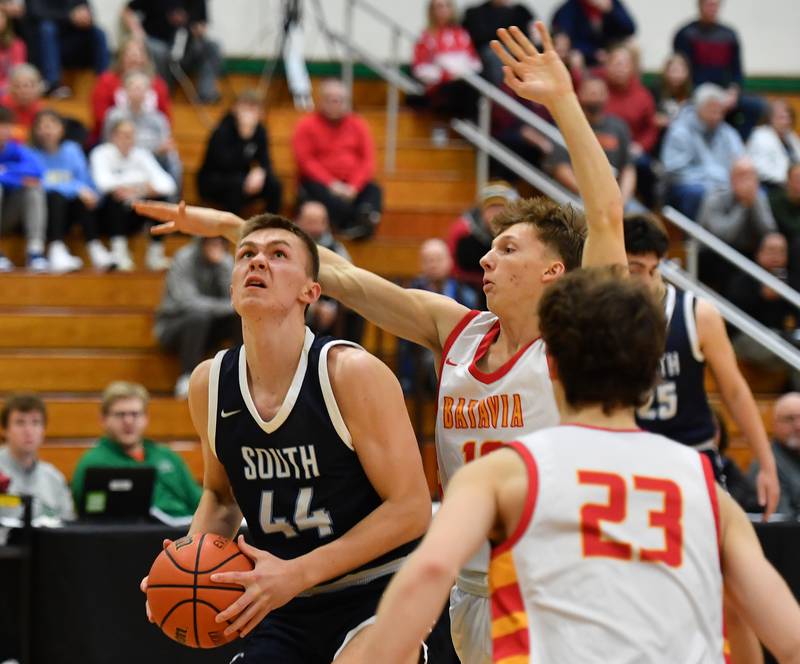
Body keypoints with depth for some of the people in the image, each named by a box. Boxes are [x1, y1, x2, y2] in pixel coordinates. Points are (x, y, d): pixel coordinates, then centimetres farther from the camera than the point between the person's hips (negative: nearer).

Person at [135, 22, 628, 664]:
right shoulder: (456, 328, 8)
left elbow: (606, 215, -19)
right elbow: (345, 277, 8)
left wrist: (563, 101, -23)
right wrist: (229, 225, 7)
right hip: (474, 595, 6)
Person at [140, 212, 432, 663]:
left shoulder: (352, 373, -16)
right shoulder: (209, 385, -1)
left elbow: (411, 508, -15)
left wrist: (297, 573, -21)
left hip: (376, 596, -5)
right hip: (285, 612, 5)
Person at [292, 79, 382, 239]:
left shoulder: (358, 124, 11)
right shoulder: (307, 125, 3)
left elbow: (368, 159, 4)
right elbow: (305, 160, -5)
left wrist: (353, 187, -13)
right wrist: (332, 183, -17)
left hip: (353, 184, 2)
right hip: (320, 182, -2)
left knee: (374, 191, -28)